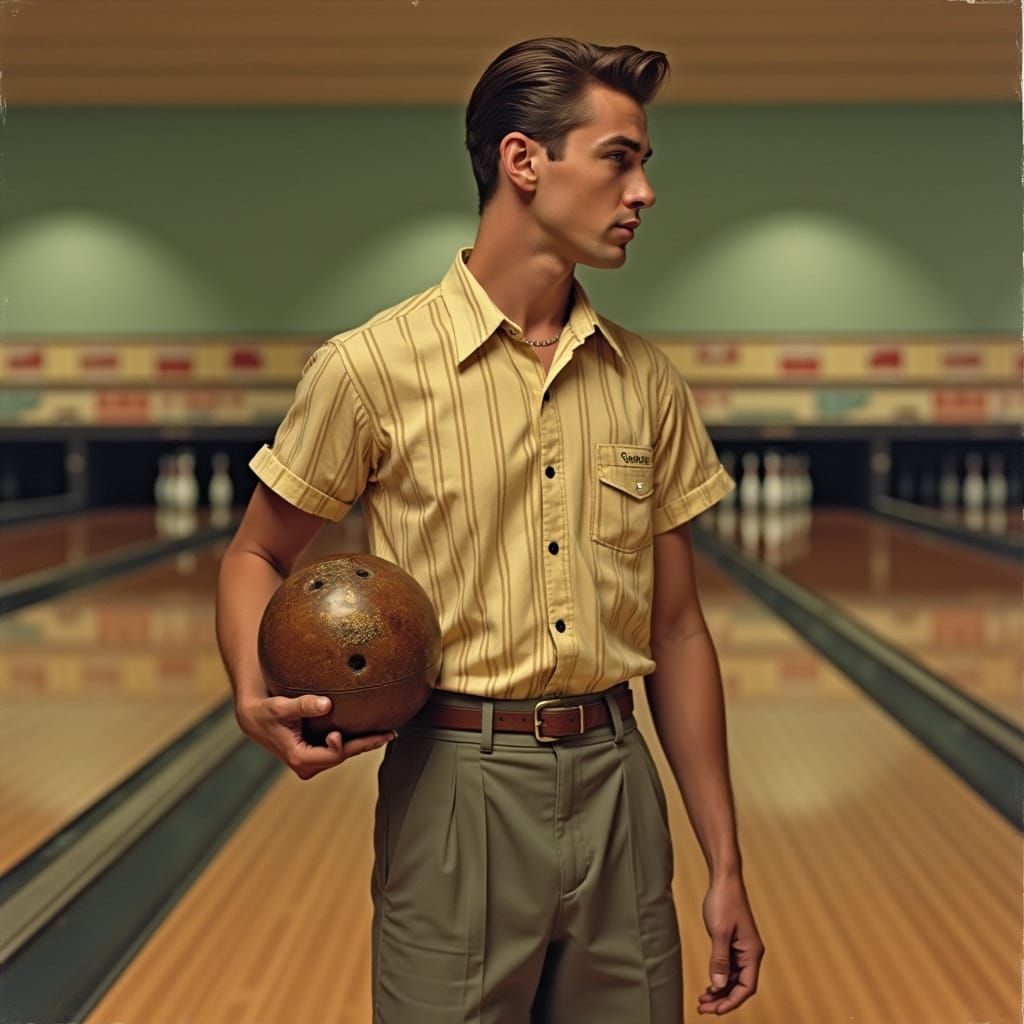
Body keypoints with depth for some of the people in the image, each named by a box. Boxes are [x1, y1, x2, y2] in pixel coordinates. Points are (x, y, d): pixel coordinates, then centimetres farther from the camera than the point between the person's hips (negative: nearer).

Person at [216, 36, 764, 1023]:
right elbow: (256, 555, 4)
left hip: (618, 785, 4)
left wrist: (725, 867, 7)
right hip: (455, 788, -4)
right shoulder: (373, 367, -7)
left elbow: (676, 628, 8)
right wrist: (257, 699, -17)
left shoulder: (646, 381, 5)